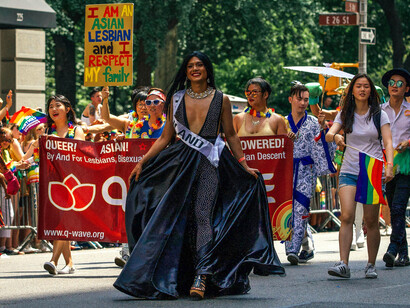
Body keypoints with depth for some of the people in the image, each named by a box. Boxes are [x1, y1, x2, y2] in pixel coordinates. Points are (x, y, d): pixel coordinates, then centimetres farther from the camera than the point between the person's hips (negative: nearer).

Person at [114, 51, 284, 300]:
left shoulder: (221, 100, 5)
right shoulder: (177, 99, 10)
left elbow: (231, 135, 12)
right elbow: (167, 137, 13)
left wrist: (244, 165, 9)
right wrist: (142, 163, 8)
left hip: (210, 165, -3)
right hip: (182, 164, 3)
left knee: (202, 215, -15)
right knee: (177, 216, -3)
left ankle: (202, 275, -19)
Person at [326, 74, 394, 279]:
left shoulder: (379, 115, 3)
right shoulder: (345, 115, 7)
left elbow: (388, 142, -6)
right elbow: (328, 135, -4)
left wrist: (389, 165, -23)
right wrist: (336, 136, -29)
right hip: (349, 171, 1)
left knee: (371, 220, 0)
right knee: (346, 216, -14)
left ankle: (371, 265, 12)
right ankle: (343, 264, -20)